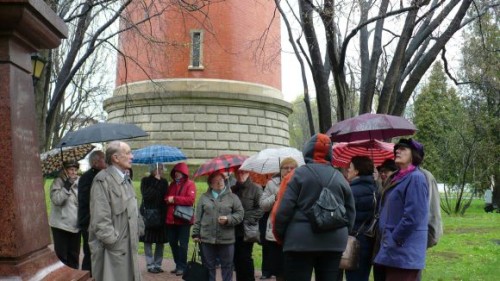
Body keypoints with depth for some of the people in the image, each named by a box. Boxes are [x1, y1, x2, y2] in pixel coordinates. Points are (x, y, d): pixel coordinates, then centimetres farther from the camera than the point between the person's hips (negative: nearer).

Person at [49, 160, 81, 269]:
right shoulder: (58, 182, -9)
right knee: (61, 255, 1)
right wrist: (68, 185, -26)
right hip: (61, 225, -5)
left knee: (74, 255, 15)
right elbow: (56, 200, -24)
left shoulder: (79, 182, 5)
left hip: (75, 225, 5)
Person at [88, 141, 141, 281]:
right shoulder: (102, 180, -16)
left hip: (128, 245, 9)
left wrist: (136, 232, 14)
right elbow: (100, 218, -20)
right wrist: (113, 240, -18)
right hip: (111, 248, -8)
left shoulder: (126, 179, 14)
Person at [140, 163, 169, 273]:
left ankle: (158, 264, 14)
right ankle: (150, 265, 5)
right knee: (148, 241, -2)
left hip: (160, 214, 4)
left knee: (160, 241, 5)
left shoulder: (164, 182, 10)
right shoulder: (146, 181, -1)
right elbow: (146, 195, -15)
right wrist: (156, 182, -12)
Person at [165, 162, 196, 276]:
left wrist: (174, 199, -16)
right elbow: (166, 198, 14)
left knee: (183, 244, -1)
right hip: (171, 219, 7)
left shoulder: (190, 184, -5)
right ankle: (178, 264, 23)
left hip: (184, 219, -7)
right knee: (172, 242, 11)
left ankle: (182, 266, 7)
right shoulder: (172, 184, 16)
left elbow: (191, 199, -17)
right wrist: (169, 199, -10)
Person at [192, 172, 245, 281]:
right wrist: (196, 233, 4)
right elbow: (198, 217, 8)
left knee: (227, 266, 7)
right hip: (207, 239, 1)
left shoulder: (232, 197, 4)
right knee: (208, 266, 10)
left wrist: (228, 219, -14)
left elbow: (240, 214, 1)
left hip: (226, 239, -1)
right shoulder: (204, 197, 8)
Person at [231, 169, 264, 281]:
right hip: (234, 230, 5)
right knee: (236, 258, 8)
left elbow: (260, 209, -8)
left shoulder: (256, 189, -2)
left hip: (247, 230, -4)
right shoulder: (232, 189, 11)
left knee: (245, 258, -3)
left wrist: (248, 220, -15)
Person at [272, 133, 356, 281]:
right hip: (334, 242, 4)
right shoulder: (340, 178, 9)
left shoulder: (298, 174, -4)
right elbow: (350, 213, 11)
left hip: (301, 241, -4)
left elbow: (283, 209, -8)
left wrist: (280, 235, 6)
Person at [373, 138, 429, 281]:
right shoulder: (396, 178, 16)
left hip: (404, 250, -9)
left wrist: (394, 240, -15)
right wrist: (386, 238, 12)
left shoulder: (416, 178, -13)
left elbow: (413, 217, -20)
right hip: (393, 249, 9)